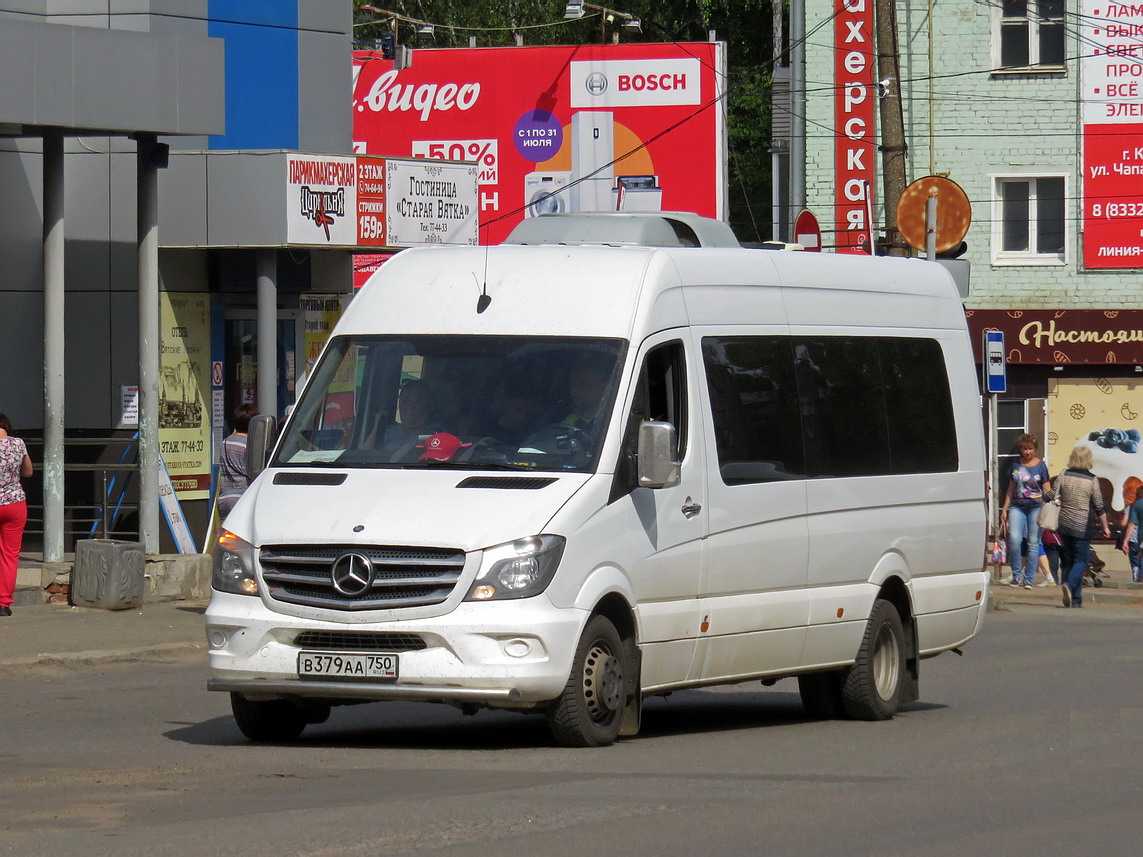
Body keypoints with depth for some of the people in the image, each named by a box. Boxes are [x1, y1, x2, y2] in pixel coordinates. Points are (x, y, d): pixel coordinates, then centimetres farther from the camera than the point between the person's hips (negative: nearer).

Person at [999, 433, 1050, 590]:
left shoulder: (1040, 465, 2)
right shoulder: (1016, 465, 10)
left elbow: (1047, 489, 3)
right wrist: (1004, 509, 14)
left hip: (1036, 507, -2)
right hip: (1017, 506, 2)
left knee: (1033, 543, -1)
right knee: (1014, 539, -15)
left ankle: (1028, 579, 7)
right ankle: (1016, 574, 2)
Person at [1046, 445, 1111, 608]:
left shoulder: (1063, 476, -2)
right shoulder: (1092, 480, -8)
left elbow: (1049, 496, -3)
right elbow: (1099, 508, -7)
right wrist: (1105, 527, 3)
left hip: (1064, 525, 4)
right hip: (1083, 527, -4)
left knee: (1071, 559, 15)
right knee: (1081, 561, 1)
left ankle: (1076, 599, 14)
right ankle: (1069, 585, -27)